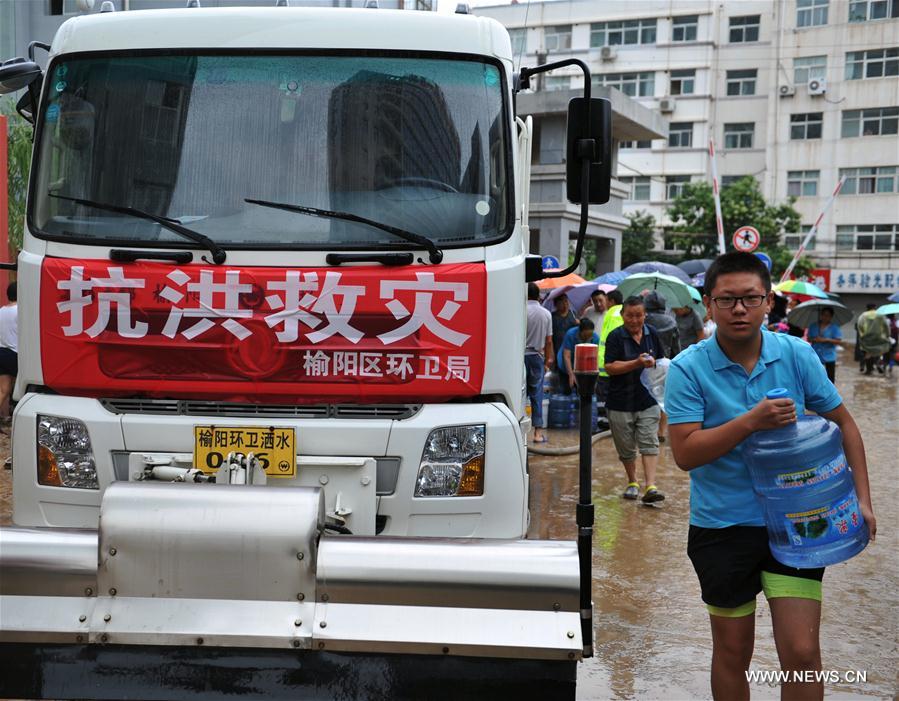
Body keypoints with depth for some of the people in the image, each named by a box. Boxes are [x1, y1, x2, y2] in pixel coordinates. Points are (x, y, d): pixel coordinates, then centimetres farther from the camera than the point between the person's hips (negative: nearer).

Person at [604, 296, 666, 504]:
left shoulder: (651, 334, 7)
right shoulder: (615, 337, -7)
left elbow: (661, 362, 20)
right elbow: (610, 367, -16)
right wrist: (637, 363, -24)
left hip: (647, 400, 2)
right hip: (621, 402, -2)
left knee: (649, 443, -9)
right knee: (626, 447, 10)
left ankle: (650, 487, -13)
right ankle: (632, 482, 29)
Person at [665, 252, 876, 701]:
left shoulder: (797, 355, -4)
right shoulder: (688, 369, -11)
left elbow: (843, 423, 6)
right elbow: (685, 453, -17)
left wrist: (861, 499, -1)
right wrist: (751, 421, -27)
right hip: (721, 527, -1)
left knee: (802, 651, -3)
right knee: (733, 651, 13)